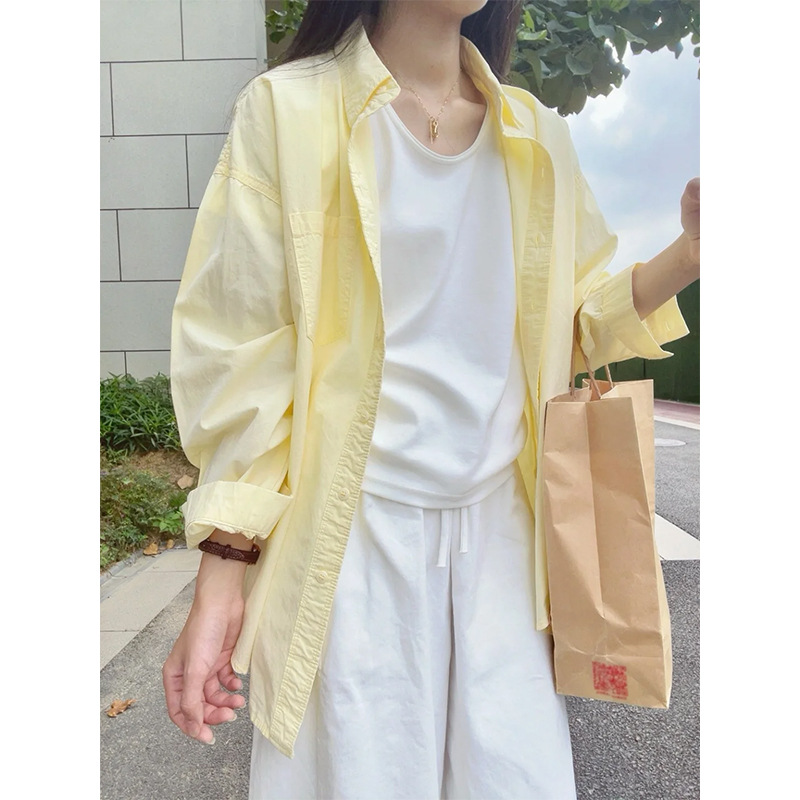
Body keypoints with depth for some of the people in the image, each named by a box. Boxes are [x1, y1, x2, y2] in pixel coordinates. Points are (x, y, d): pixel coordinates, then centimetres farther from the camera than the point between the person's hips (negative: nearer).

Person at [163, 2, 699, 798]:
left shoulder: (534, 134, 10)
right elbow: (241, 357, -7)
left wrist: (686, 256, -5)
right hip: (355, 531, -3)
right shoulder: (289, 110, -3)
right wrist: (221, 580, -9)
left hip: (501, 523, 5)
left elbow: (569, 323, 13)